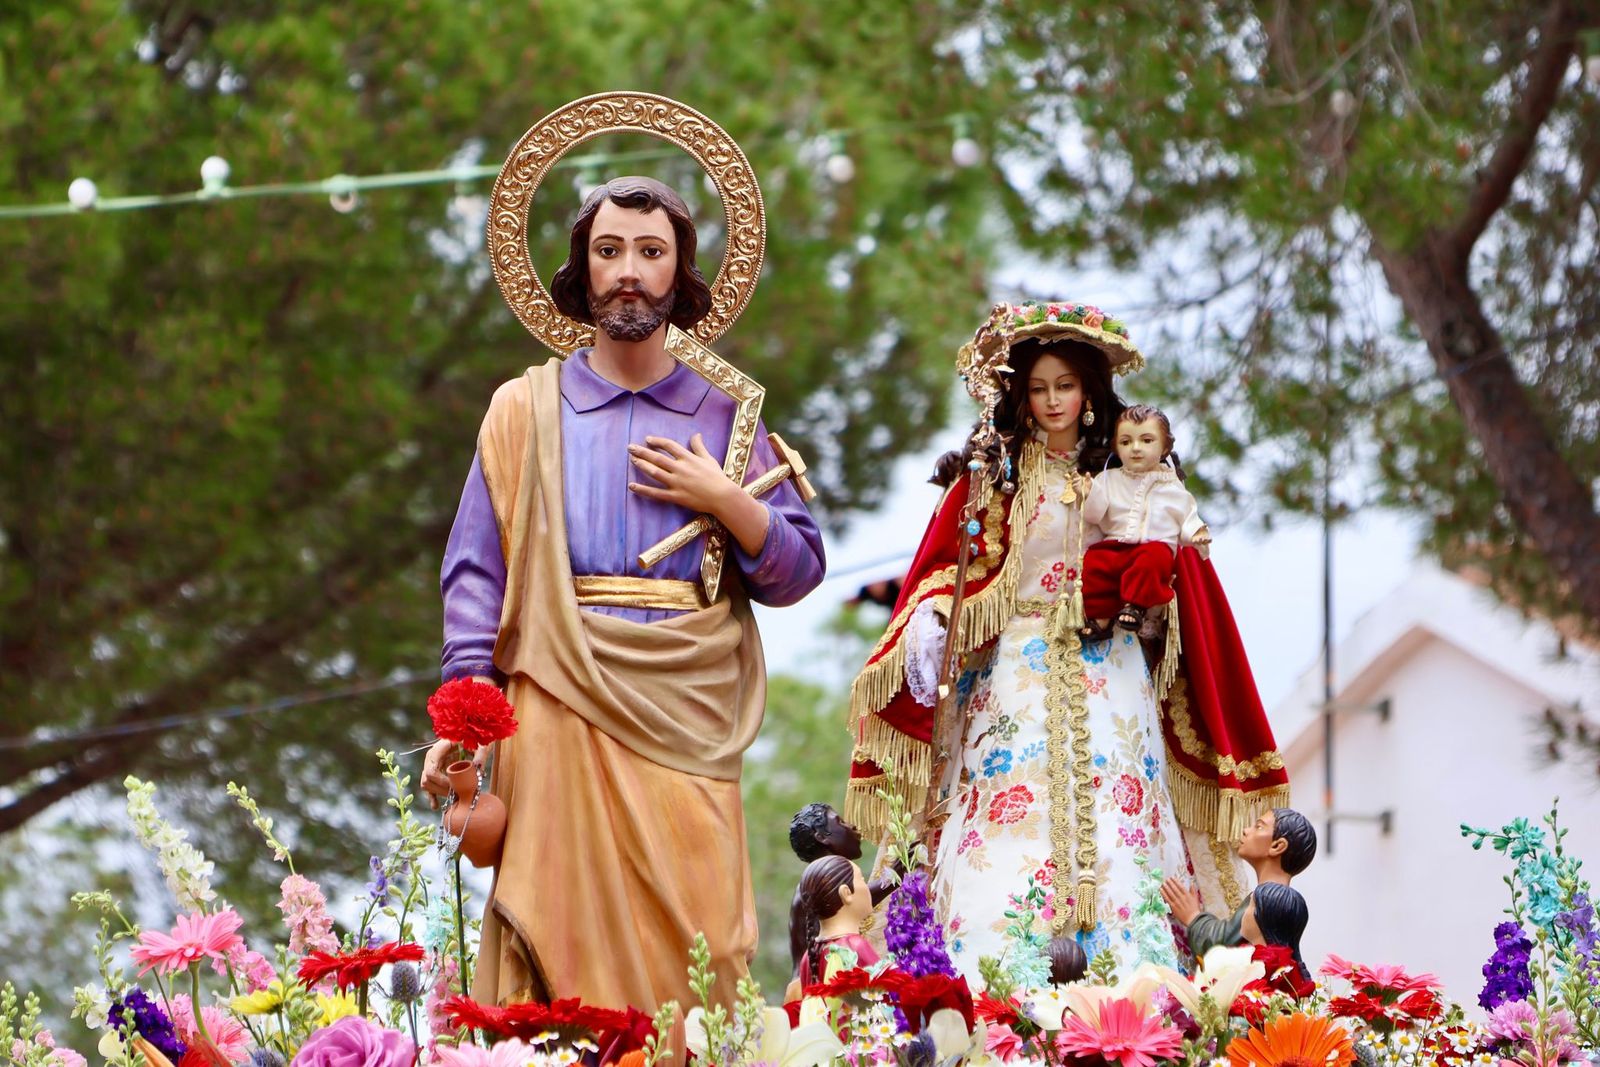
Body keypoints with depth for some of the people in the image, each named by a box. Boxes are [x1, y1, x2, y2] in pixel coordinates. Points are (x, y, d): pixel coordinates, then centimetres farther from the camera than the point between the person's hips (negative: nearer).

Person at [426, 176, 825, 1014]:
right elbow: (475, 571, 5)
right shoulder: (528, 410, 11)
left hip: (688, 719, 1)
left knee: (687, 943, -7)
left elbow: (798, 573, 13)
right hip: (563, 716, -1)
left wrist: (724, 501, -4)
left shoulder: (726, 414, 14)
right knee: (567, 940, -8)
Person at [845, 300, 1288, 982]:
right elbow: (945, 572, 1)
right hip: (1017, 682, -1)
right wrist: (931, 627, -17)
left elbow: (1170, 585, 17)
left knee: (1115, 848, -9)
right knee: (1009, 834, -15)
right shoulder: (993, 476, 9)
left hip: (1108, 682, 1)